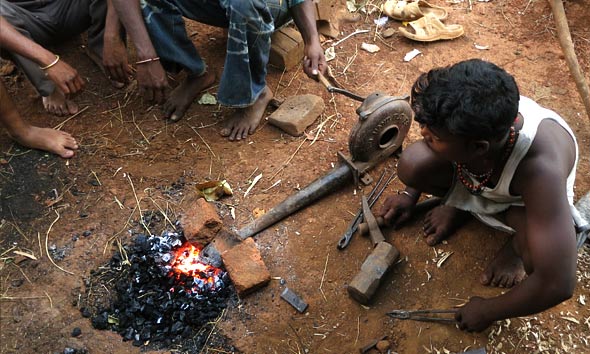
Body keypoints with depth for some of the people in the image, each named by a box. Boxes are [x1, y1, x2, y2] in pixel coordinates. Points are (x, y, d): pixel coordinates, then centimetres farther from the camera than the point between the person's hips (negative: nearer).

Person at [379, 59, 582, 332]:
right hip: (470, 176, 4)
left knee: (538, 251, -35)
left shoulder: (541, 169, -45)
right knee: (411, 164, -25)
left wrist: (488, 311, -24)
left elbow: (558, 284, -39)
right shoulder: (460, 116, -33)